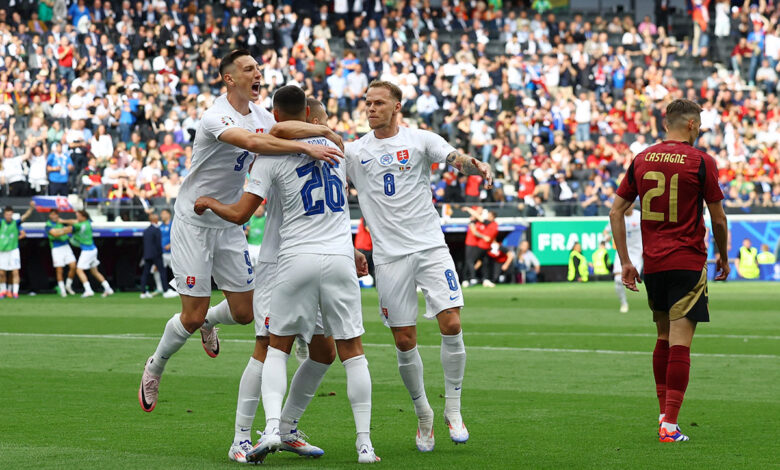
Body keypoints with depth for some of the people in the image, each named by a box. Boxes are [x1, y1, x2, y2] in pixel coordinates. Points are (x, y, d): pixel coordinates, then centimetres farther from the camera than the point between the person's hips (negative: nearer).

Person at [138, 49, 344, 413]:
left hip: (229, 226, 7)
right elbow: (251, 142, -40)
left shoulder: (259, 115, 4)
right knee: (192, 317, -6)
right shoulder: (216, 117, -23)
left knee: (244, 313, 4)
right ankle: (154, 369, 21)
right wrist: (305, 147, -46)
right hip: (194, 223, -7)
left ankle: (208, 322, 39)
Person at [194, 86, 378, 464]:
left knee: (278, 346, 11)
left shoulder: (271, 156, -3)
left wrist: (208, 202, 14)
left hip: (298, 258, -2)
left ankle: (272, 427, -8)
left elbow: (239, 215, -5)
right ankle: (364, 443, 3)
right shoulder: (333, 145, 10)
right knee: (352, 350, 8)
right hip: (340, 256, 3)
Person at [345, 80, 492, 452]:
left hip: (430, 246, -1)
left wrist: (478, 167, -32)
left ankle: (453, 409, 3)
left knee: (451, 325, -13)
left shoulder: (420, 140, 3)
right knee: (404, 341, 0)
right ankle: (423, 415, 19)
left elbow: (457, 159, -10)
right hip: (389, 255, 1)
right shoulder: (354, 152, 8)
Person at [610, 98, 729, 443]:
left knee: (664, 337, 20)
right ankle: (669, 425, -11)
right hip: (687, 261, -5)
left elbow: (616, 212, 7)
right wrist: (723, 257, 13)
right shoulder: (701, 162, -6)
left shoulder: (641, 160, 7)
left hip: (652, 263, 5)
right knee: (680, 342, -6)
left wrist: (625, 261, 10)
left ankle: (664, 413, 23)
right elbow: (718, 218, -2)